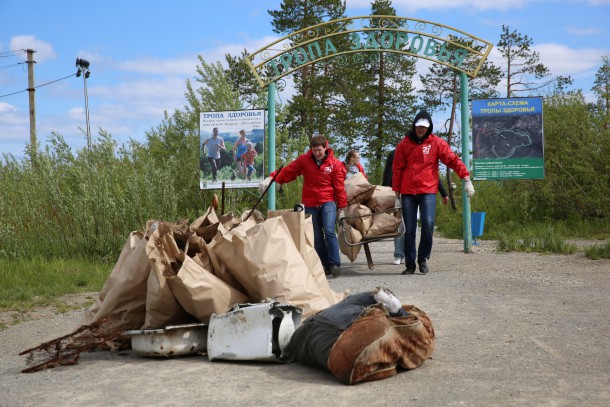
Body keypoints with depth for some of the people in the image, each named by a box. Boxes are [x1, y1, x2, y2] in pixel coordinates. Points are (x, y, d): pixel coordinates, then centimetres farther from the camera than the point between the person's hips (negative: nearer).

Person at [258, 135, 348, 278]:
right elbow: (287, 171, -1)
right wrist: (270, 178, -16)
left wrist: (342, 208, 0)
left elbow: (339, 187, 1)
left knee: (329, 231, -21)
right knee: (317, 238, 4)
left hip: (328, 202, -3)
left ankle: (335, 264, -17)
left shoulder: (335, 163, -1)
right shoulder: (304, 160, 3)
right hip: (310, 204, 3)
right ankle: (326, 266, 12)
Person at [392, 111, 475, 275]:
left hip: (428, 192, -1)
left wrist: (467, 180, -11)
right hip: (408, 193, 2)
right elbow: (397, 170, 8)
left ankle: (423, 258, 4)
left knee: (428, 224, -17)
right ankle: (410, 264, 13)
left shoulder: (436, 143, 3)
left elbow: (454, 160, -1)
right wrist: (397, 196, 6)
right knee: (409, 230, 3)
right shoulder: (404, 144, 6)